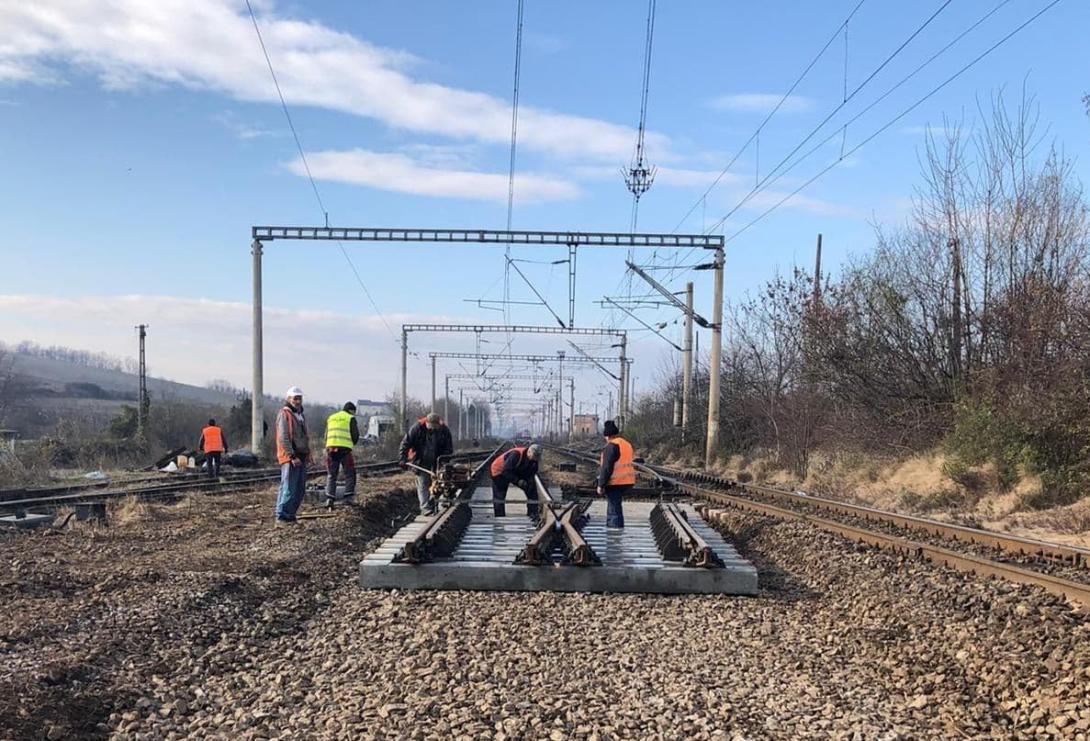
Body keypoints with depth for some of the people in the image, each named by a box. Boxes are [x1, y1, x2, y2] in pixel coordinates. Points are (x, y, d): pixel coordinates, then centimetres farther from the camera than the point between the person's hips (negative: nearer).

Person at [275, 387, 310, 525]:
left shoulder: (301, 415, 20)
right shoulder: (284, 414, -9)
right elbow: (283, 438, -16)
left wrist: (307, 453, 17)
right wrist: (292, 456, -20)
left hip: (301, 458, 9)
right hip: (289, 458, -9)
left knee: (300, 489, 9)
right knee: (289, 488, -9)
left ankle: (290, 514, 17)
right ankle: (282, 516, -4)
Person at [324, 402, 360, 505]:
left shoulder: (331, 418, 20)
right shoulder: (351, 419, 5)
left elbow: (326, 435, 18)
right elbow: (355, 435, 1)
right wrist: (351, 443, 19)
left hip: (330, 447, 4)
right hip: (345, 449, -4)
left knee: (331, 475, 10)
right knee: (349, 474, 7)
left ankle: (329, 498, 1)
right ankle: (349, 497, 0)